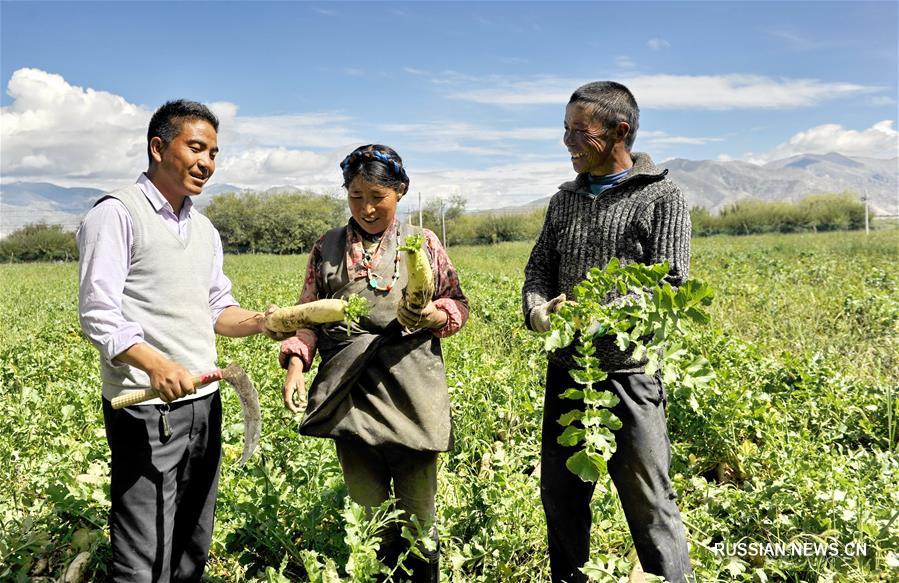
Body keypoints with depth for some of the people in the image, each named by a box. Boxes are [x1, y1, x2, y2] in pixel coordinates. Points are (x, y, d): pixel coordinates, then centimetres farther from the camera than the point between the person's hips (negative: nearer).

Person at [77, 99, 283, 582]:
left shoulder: (204, 229, 16)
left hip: (204, 401, 8)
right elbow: (98, 315, -15)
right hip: (146, 407, -7)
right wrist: (156, 364, -31)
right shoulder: (116, 214, -8)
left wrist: (259, 322, -3)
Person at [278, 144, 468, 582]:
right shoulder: (328, 247, 9)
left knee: (417, 511, 6)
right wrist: (296, 362, -5)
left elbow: (458, 304, 8)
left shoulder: (423, 243, 6)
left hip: (410, 391, -1)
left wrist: (436, 316, -13)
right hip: (351, 392, 1)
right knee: (367, 510, 9)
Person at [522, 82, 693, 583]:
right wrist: (539, 311, -10)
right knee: (561, 497, 16)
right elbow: (539, 269, 13)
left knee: (649, 505, 2)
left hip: (628, 375, -6)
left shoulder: (662, 197, -5)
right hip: (566, 372, 6)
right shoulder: (566, 198, 12)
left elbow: (669, 289, -12)